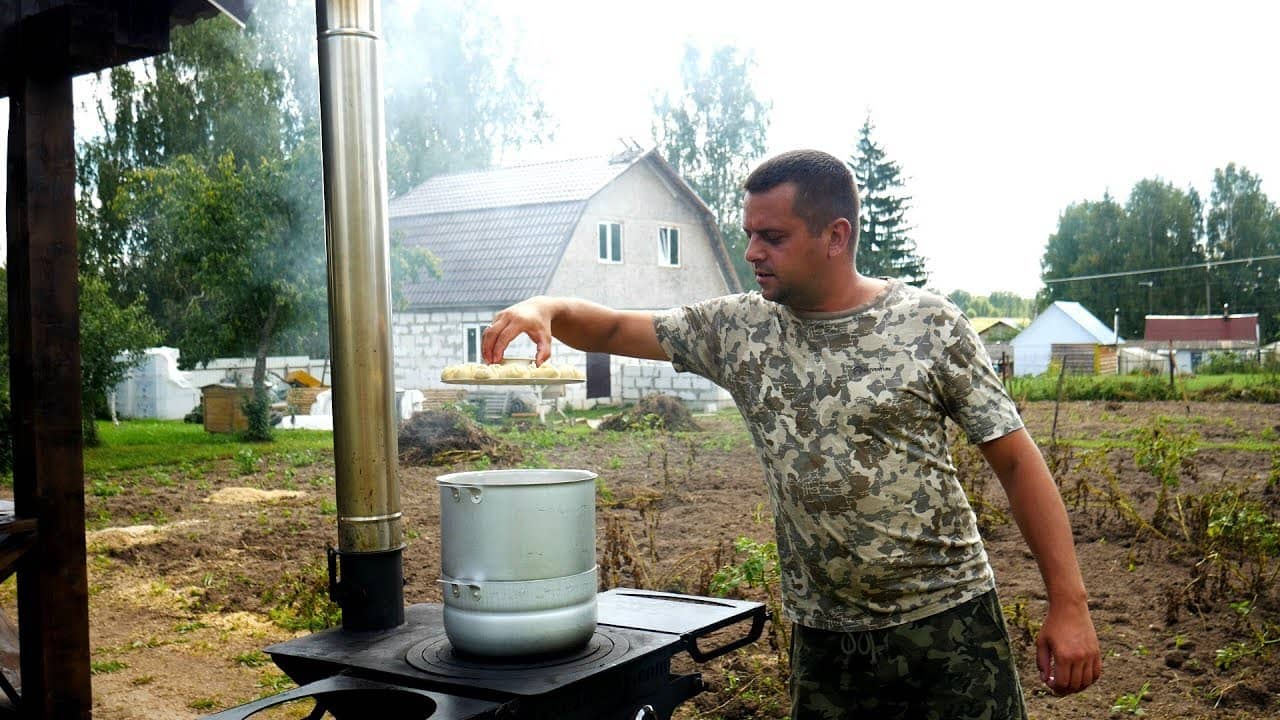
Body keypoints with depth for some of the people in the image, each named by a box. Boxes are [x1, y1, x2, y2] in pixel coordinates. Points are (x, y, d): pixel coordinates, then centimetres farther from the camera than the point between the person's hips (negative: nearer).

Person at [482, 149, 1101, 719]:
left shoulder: (929, 325, -7)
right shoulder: (739, 328, 1)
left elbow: (1016, 460, -5)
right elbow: (614, 329, 5)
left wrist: (1068, 604, -9)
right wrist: (545, 308, -17)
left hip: (949, 620, -2)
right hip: (823, 637, 3)